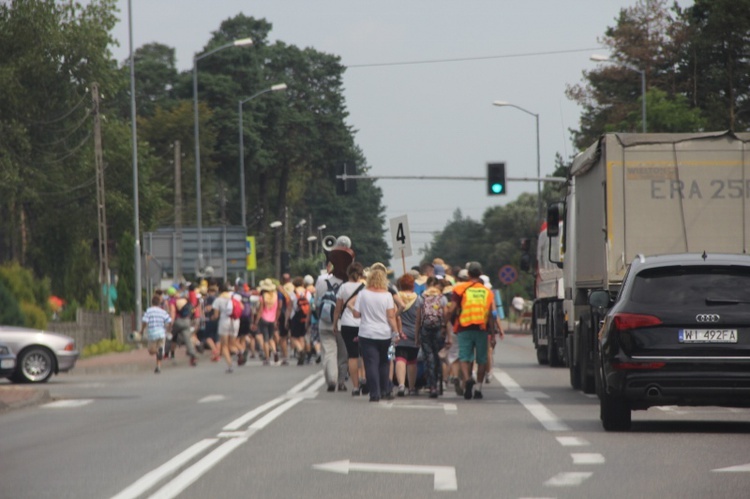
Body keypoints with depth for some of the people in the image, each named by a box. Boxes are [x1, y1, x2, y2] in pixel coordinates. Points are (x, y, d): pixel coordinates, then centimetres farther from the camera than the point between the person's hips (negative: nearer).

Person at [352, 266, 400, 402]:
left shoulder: (363, 294, -5)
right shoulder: (387, 295, -5)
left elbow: (356, 314, -3)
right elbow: (391, 316, -7)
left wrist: (351, 307, 17)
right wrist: (396, 331, -1)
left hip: (367, 334, -1)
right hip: (384, 334, 1)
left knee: (371, 364, -1)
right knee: (384, 362, 18)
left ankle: (375, 393, -7)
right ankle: (385, 391, 20)